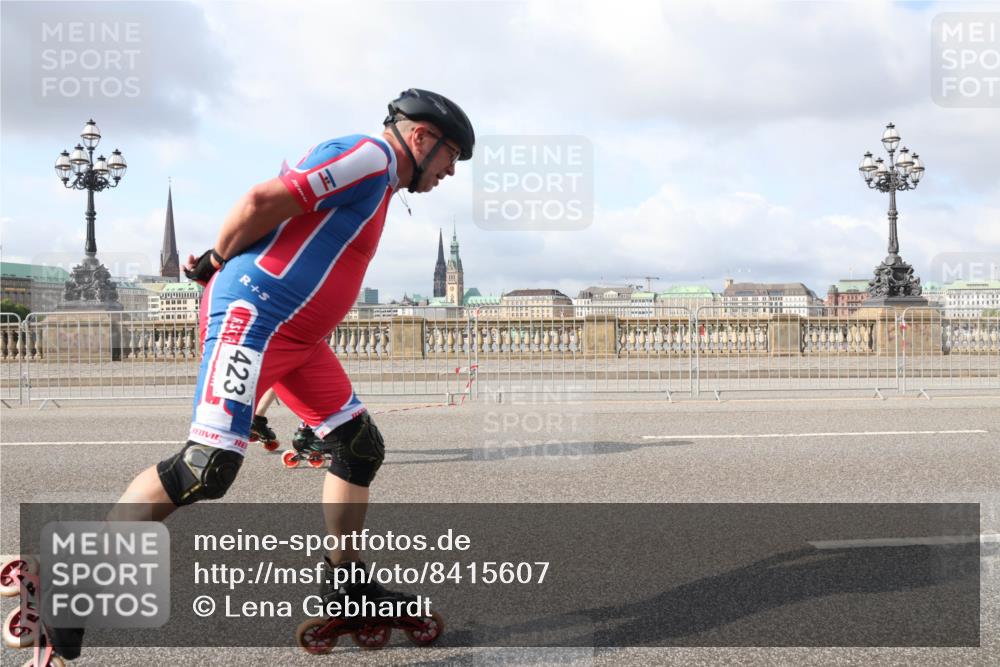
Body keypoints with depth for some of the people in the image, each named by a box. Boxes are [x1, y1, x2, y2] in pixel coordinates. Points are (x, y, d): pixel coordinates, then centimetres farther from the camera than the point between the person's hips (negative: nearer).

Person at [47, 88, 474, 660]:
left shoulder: (378, 184, 23)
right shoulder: (369, 155, -9)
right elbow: (263, 202, -18)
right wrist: (218, 260, -2)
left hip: (299, 335, 11)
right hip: (253, 317, -11)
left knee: (361, 446, 10)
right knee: (207, 469, -18)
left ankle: (345, 582, 20)